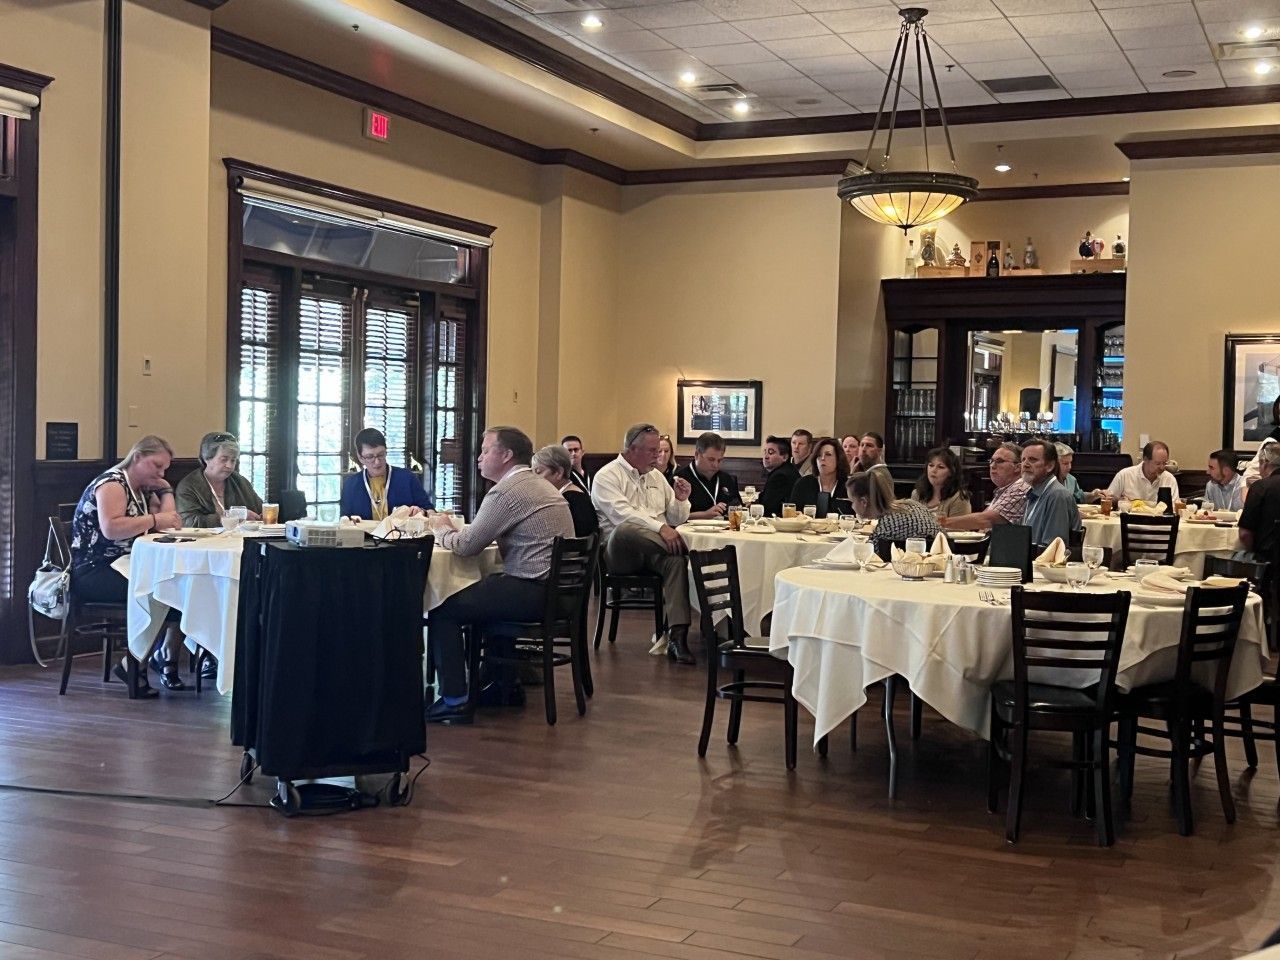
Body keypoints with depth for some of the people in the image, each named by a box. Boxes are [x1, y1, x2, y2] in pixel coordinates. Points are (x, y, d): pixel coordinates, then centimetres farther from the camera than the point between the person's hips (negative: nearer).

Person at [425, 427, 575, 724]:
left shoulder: (507, 491, -14)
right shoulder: (540, 484, 17)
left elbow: (467, 546, -11)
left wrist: (442, 530, 8)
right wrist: (453, 529, 16)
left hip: (534, 593, -10)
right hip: (556, 588, 10)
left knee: (443, 610, -3)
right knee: (484, 594, 31)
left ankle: (455, 701, -2)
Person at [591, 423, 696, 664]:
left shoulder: (656, 476, 24)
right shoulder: (607, 476, 2)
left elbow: (675, 520, 25)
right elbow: (621, 514, -16)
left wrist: (680, 500, 3)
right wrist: (660, 528, -28)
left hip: (656, 552, 5)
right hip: (620, 551, -5)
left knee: (676, 560, -32)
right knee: (625, 531, -40)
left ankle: (677, 636, -38)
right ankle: (691, 551, -32)